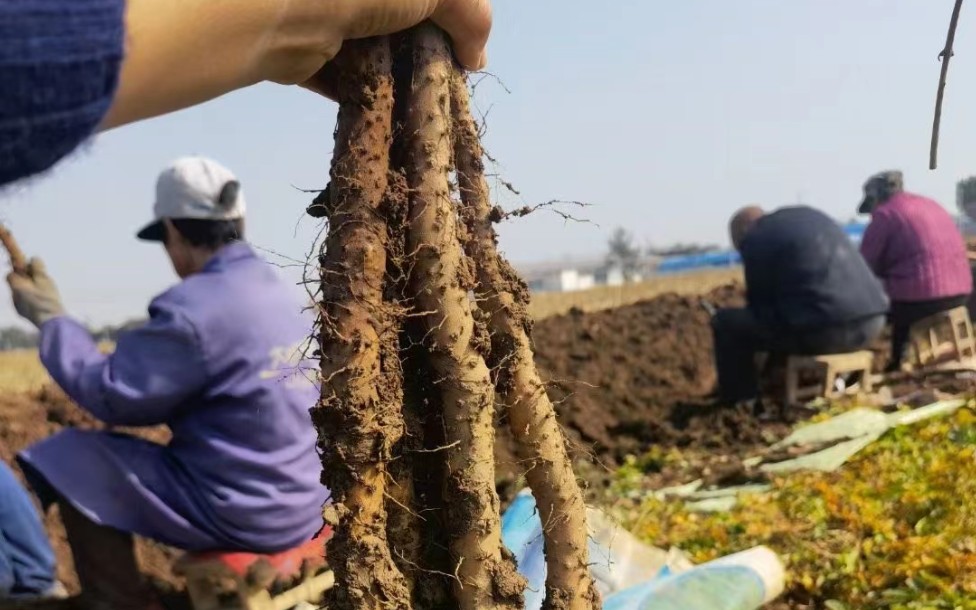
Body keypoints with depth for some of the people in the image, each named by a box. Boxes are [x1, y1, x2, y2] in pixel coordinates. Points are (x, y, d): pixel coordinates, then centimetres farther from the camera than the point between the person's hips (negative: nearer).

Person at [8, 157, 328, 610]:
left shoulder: (192, 308, -21)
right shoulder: (279, 291, 6)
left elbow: (111, 396, -11)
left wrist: (50, 318, 0)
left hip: (246, 516, -8)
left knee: (72, 460, 1)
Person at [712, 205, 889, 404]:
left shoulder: (755, 240, 0)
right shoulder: (810, 214, 23)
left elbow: (760, 302, 5)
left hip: (823, 329, -8)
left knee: (725, 322, 7)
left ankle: (741, 403, 12)